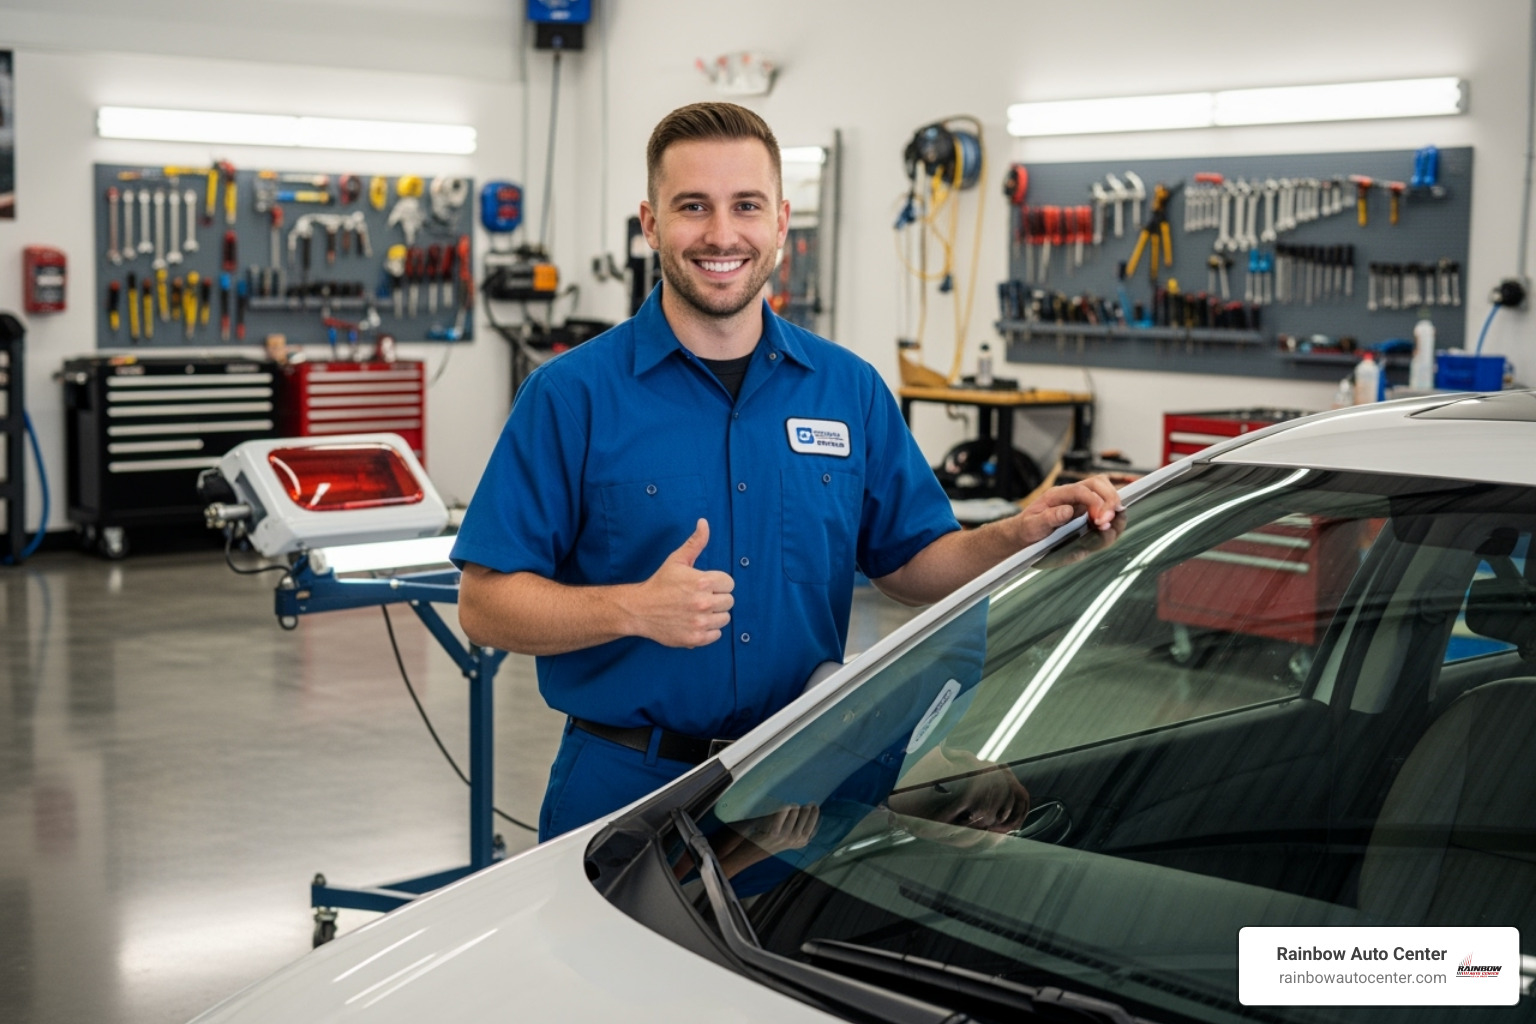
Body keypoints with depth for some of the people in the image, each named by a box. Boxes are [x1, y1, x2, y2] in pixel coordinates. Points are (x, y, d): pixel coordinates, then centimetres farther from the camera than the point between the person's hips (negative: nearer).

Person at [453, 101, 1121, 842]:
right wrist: (635, 609, -24)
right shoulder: (572, 394, -7)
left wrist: (1020, 536, -7)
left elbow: (910, 563, 11)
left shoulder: (848, 388, 7)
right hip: (626, 790, -3)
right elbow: (484, 604, -9)